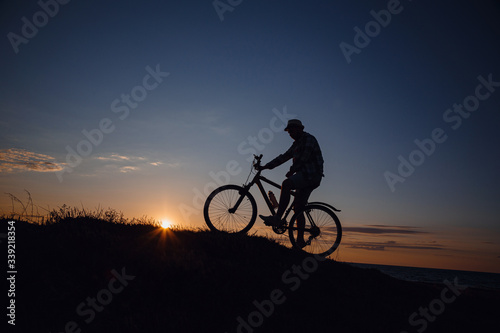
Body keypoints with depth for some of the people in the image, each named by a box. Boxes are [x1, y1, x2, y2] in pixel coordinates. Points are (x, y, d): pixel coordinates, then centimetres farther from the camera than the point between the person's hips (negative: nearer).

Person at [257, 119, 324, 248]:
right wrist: (266, 166, 14)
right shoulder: (297, 144, 24)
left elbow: (303, 158, -15)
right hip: (304, 177, 10)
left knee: (286, 184, -30)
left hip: (311, 174, -10)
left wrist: (292, 171, -9)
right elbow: (284, 157, 21)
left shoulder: (309, 139, -3)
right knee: (298, 208, 4)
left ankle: (277, 218, -32)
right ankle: (300, 240, 8)